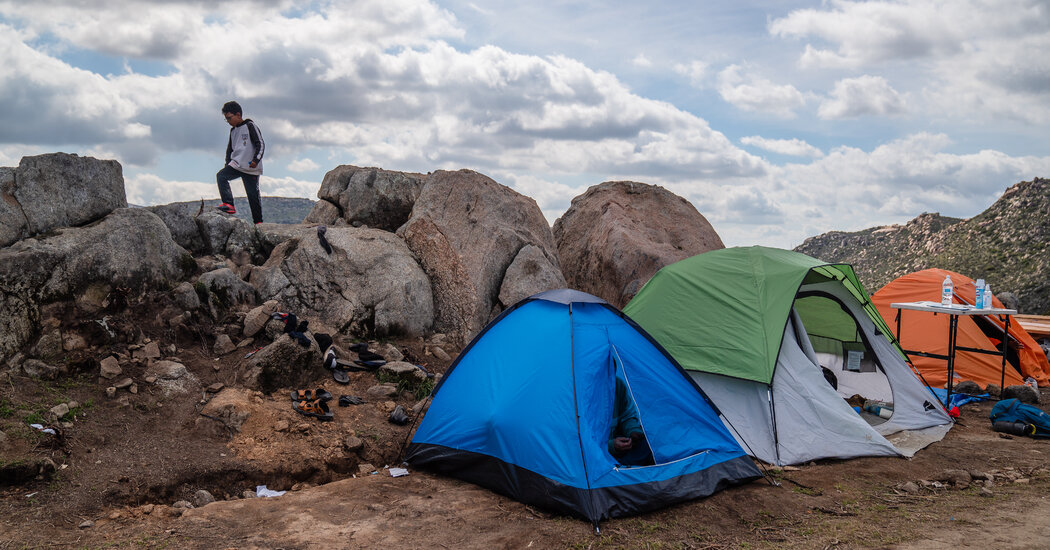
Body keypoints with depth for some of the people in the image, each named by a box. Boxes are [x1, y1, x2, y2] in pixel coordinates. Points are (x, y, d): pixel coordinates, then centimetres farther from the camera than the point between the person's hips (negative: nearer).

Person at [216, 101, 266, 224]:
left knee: (253, 194, -4)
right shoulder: (233, 130, 17)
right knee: (221, 176, -17)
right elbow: (230, 148, 27)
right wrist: (228, 165, 17)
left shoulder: (250, 126, -4)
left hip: (251, 168, -6)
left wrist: (256, 160, -20)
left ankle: (258, 221, 4)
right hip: (236, 165, 7)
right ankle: (229, 205, -21)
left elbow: (261, 144, -9)